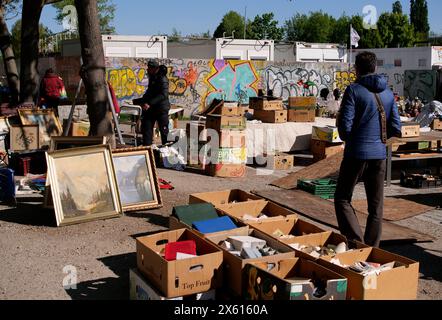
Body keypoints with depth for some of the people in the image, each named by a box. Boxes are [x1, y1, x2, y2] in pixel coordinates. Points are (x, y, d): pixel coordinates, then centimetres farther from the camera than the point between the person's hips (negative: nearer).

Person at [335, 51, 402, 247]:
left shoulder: (354, 90, -9)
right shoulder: (388, 93, 8)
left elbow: (345, 126, -14)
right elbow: (396, 129, 7)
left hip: (356, 153, -5)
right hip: (379, 155, 5)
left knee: (342, 198, 8)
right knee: (376, 207, 12)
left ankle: (357, 242, -6)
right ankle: (372, 251, 17)